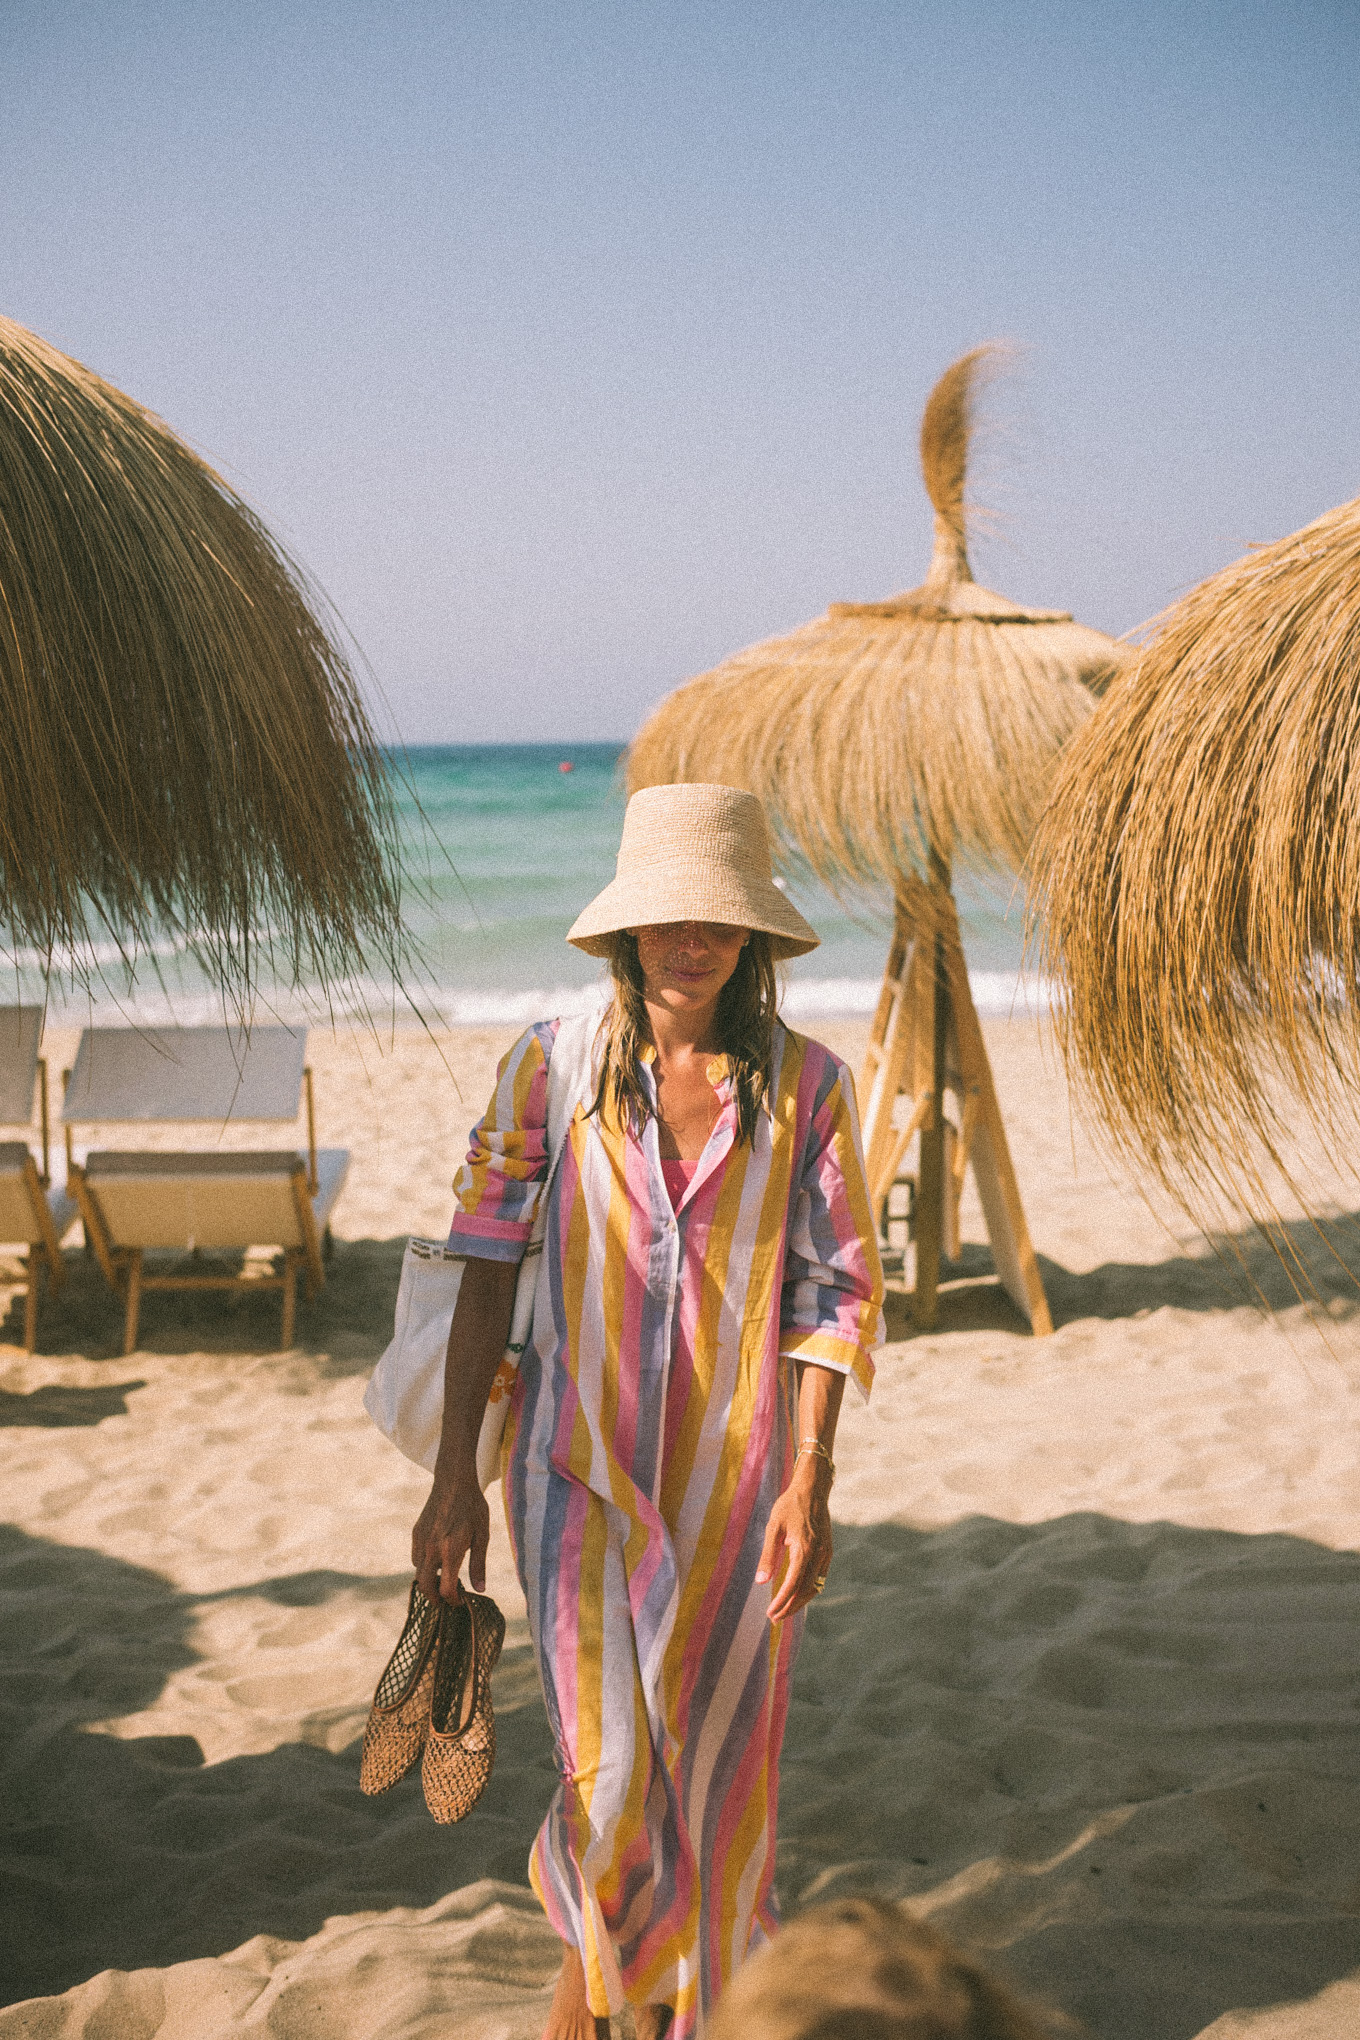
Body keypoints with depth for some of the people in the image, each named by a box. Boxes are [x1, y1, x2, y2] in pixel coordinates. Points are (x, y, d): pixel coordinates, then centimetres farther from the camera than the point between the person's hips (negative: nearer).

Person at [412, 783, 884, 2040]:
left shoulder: (806, 1085, -4)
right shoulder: (552, 1066, -4)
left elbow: (837, 1292, -2)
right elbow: (487, 1273, -1)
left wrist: (809, 1488, -10)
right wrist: (454, 1478, -2)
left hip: (738, 1475, 1)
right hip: (582, 1465, -1)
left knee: (717, 1772, 10)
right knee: (611, 1774, -5)